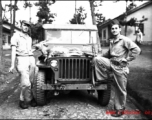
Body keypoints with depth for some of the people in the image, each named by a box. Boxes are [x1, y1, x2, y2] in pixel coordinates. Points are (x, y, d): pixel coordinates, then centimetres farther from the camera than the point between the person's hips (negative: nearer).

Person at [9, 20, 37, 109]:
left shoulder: (29, 38, 21)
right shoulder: (16, 36, 3)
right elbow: (13, 51, -5)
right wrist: (12, 65, -11)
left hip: (31, 59, 6)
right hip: (21, 59, -6)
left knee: (31, 82, 3)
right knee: (26, 83, -14)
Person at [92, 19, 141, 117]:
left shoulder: (124, 40, -14)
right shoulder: (112, 41, 10)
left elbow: (136, 50, -21)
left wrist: (126, 59, -18)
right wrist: (101, 56, 12)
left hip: (120, 67, -7)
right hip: (111, 63, 7)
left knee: (120, 90, 3)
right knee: (96, 59, -10)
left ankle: (120, 109, 19)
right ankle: (102, 78, 5)